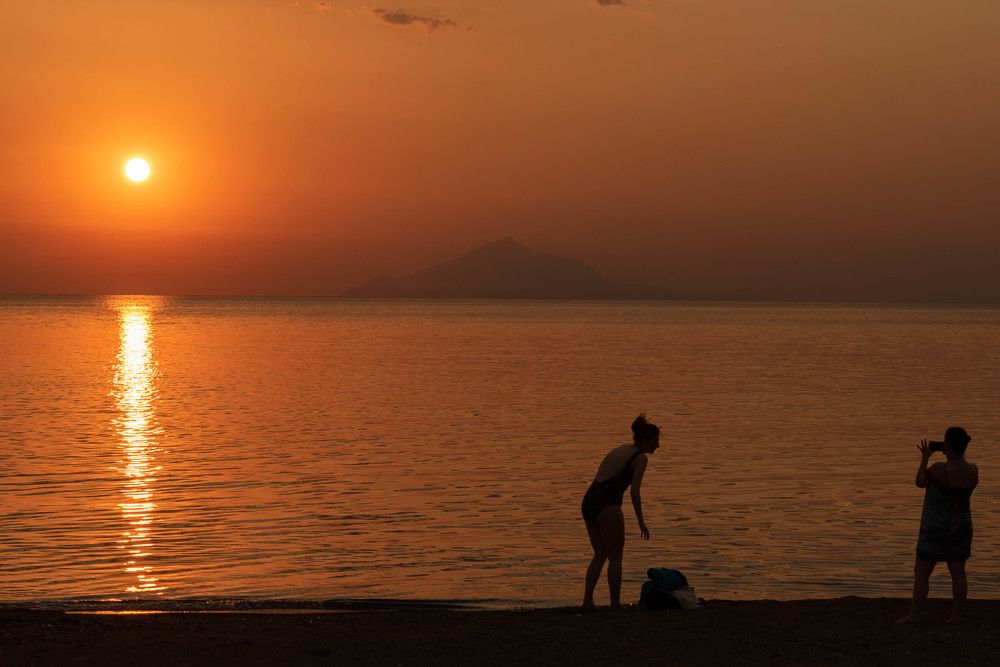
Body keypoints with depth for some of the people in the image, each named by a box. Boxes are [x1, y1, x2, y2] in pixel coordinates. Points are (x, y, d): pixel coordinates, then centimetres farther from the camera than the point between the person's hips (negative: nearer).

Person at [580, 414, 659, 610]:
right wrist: (641, 521, -7)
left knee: (600, 555, 18)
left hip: (588, 500, 8)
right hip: (607, 505, -8)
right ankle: (615, 604, 2)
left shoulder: (618, 450, 22)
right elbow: (634, 491, -11)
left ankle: (587, 600, 13)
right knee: (615, 557, 3)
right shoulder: (640, 458, -1)